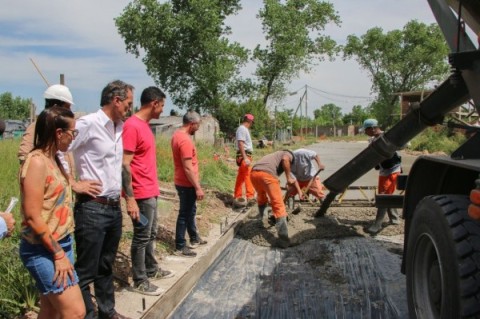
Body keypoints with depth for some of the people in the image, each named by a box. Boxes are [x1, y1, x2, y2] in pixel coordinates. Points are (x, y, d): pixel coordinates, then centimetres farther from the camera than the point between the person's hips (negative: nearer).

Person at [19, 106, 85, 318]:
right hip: (44, 251, -8)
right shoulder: (37, 161, -18)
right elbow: (33, 217, -21)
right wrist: (59, 254, -17)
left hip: (61, 243, 9)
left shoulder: (53, 158, 9)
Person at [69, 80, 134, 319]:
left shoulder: (119, 127, 11)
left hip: (114, 208, 8)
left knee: (106, 267, 21)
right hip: (92, 209, -8)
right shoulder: (88, 124, -14)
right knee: (86, 271, 4)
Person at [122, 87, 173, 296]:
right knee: (141, 237, 2)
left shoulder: (144, 124, 12)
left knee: (151, 235, 20)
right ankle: (139, 281, 14)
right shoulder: (132, 126, -18)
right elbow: (124, 165, -21)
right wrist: (130, 198, -23)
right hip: (141, 194, -9)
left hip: (150, 191, 9)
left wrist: (153, 188, 18)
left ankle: (151, 270, 34)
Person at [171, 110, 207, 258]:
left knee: (190, 211, 21)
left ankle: (194, 238, 36)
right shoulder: (185, 140, -25)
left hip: (183, 182, 10)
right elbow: (188, 168, -26)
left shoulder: (178, 134, 7)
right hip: (186, 184, -10)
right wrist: (198, 188, -23)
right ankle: (180, 247, 12)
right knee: (185, 214, 1)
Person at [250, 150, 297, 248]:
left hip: (254, 173, 7)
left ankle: (261, 216, 55)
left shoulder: (275, 155, 42)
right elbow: (285, 159, -5)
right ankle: (283, 238, -10)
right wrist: (289, 177, -1)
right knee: (278, 205, -4)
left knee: (261, 194, 37)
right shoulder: (288, 154, 24)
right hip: (267, 174, -7)